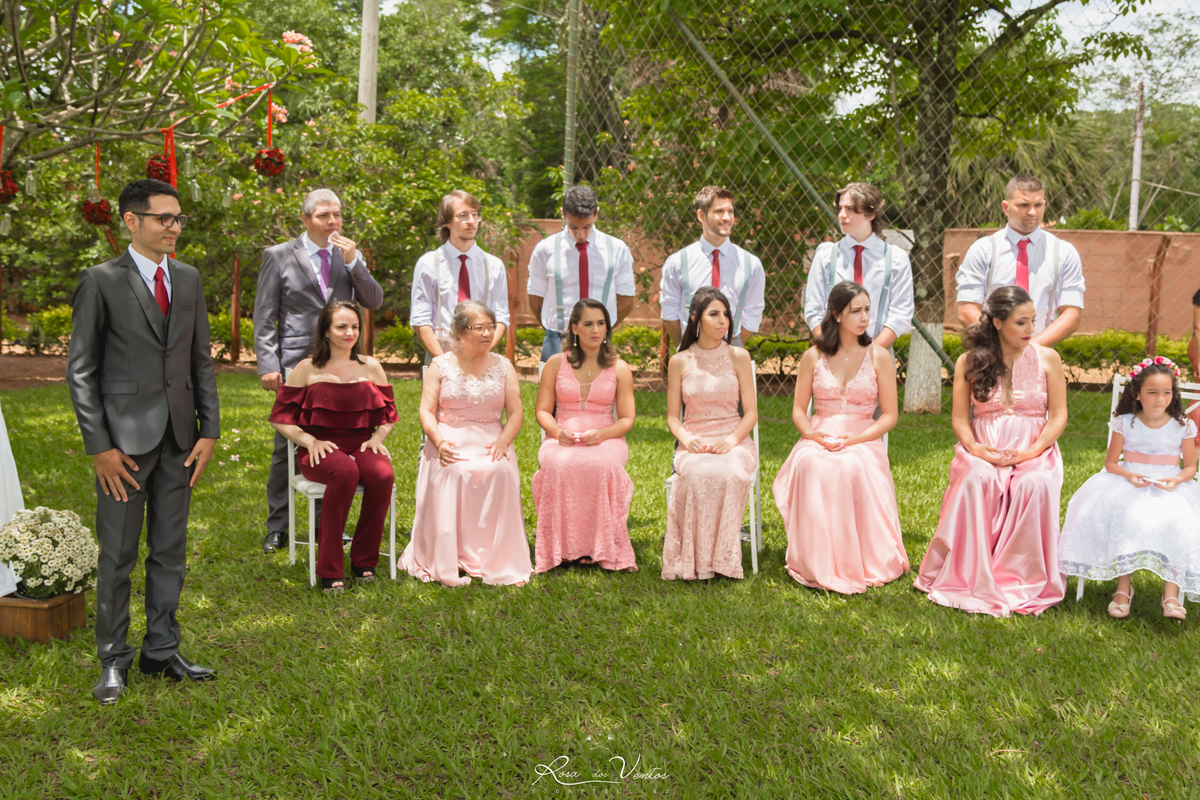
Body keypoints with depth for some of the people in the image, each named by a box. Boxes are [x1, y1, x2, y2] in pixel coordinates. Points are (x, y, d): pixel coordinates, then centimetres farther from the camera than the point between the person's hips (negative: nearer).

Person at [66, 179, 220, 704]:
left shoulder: (189, 280, 10)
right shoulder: (101, 282, -4)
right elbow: (80, 371, -5)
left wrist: (209, 429, 5)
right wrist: (99, 446, -10)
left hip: (179, 438, 5)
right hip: (125, 438, -5)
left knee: (171, 551, 11)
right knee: (117, 555, 4)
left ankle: (162, 651, 24)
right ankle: (113, 660, 18)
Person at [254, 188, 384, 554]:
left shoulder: (350, 254, 11)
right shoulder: (279, 256, 1)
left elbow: (374, 301, 4)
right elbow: (263, 317, 0)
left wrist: (354, 262, -8)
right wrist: (268, 365, -9)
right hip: (296, 363, -3)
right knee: (287, 444, 1)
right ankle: (277, 526, 13)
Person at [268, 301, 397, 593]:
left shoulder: (370, 367, 13)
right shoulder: (307, 369, 5)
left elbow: (389, 414, 20)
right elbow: (280, 417, 5)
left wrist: (377, 438, 0)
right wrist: (310, 441, -9)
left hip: (361, 446, 3)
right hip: (321, 449, -3)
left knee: (383, 475, -33)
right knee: (345, 471, -38)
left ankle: (363, 560, -12)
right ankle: (329, 570, -27)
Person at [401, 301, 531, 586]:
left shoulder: (503, 366, 12)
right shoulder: (441, 365, 8)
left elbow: (516, 413, 6)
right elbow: (426, 411, 2)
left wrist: (503, 440, -14)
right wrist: (439, 441, -18)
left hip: (490, 439, 1)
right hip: (450, 438, -1)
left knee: (500, 471, -32)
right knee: (454, 472, -34)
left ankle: (498, 561, -23)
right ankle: (448, 560, -26)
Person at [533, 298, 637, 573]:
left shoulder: (619, 368, 10)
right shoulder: (556, 363, 11)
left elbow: (627, 419, 5)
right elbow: (543, 411, 10)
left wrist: (601, 434, -15)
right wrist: (558, 432, -12)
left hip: (606, 439, 0)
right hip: (561, 439, 1)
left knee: (601, 464, -38)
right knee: (560, 465, -36)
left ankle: (603, 548, -28)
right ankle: (562, 547, -26)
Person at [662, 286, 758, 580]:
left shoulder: (738, 357, 7)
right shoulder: (679, 362, 7)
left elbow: (751, 412, 4)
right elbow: (673, 416, 9)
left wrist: (732, 439, -14)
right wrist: (686, 438, -12)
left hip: (732, 439, 0)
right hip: (694, 442, 0)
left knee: (730, 473, -36)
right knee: (697, 474, -36)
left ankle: (720, 558, -23)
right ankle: (695, 562, -25)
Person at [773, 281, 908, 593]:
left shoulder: (879, 356, 5)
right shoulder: (813, 356, 8)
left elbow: (890, 415, 3)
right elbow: (798, 409, 11)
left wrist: (856, 438, -13)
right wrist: (811, 433, -12)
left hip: (862, 441, -1)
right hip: (818, 439, 1)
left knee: (853, 468, -37)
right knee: (809, 465, -35)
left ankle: (858, 562, -23)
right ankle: (818, 563, -25)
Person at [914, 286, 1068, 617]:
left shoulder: (1047, 359, 6)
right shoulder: (969, 362, 6)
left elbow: (1059, 416, 3)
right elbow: (959, 418, 6)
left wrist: (1030, 452, -12)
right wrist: (975, 447, -14)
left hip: (1034, 450, 0)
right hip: (984, 451, 0)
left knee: (1034, 484, -35)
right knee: (977, 479, -35)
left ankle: (1021, 582, -22)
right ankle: (970, 578, -25)